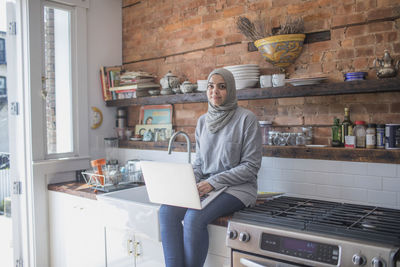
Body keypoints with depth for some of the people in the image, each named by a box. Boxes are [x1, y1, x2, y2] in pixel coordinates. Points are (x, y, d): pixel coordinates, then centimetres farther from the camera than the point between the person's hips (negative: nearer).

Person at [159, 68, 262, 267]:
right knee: (167, 211, -22)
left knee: (194, 218, -31)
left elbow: (251, 166, -8)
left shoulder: (246, 119, -6)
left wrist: (214, 182, -16)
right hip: (205, 186, 6)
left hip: (237, 188, -5)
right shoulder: (202, 121, 13)